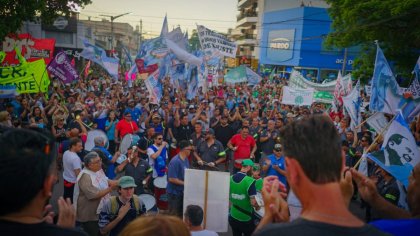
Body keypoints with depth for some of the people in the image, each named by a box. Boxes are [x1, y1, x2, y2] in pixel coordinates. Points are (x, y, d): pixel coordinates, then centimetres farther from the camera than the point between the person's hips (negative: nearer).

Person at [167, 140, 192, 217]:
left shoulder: (186, 159, 4)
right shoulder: (175, 161, -23)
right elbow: (171, 179, -24)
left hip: (183, 191, 8)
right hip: (174, 192, -8)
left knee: (181, 214, 19)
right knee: (174, 215, 5)